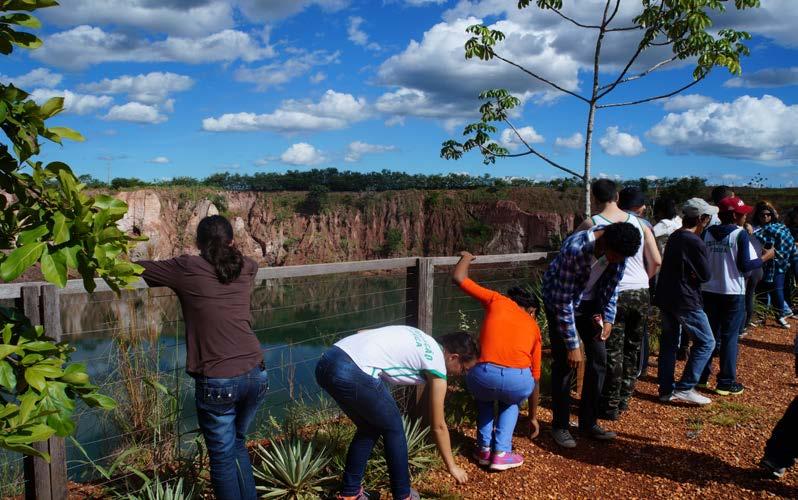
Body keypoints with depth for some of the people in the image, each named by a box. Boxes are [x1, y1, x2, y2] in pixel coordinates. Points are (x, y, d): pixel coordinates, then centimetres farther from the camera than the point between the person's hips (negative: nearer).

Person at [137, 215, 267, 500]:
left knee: (223, 458, 11)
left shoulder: (188, 269, -2)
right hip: (256, 375, 5)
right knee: (237, 445, 25)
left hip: (217, 382, -4)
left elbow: (138, 269, 8)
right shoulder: (246, 269, 8)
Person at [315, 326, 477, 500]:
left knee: (369, 427, 26)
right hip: (353, 374, -8)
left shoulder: (421, 340, 28)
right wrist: (452, 466, 26)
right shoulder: (437, 364, 7)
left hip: (326, 362, 8)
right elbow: (438, 426, 15)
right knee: (393, 428, 15)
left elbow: (362, 332, 26)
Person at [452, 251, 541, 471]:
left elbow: (458, 278, 23)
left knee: (484, 397, 37)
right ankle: (501, 453, 23)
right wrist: (533, 417, 45)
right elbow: (535, 378, 34)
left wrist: (466, 258, 45)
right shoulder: (533, 326, 27)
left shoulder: (497, 300, 22)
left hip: (485, 375, 0)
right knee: (510, 402, 38)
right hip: (519, 381, 1)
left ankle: (484, 449, 30)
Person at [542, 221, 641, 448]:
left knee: (599, 358, 3)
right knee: (564, 362, -8)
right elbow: (564, 301, -30)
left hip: (590, 301, 6)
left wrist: (608, 319, -11)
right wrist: (573, 345, -26)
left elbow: (612, 285, -1)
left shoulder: (618, 248, -19)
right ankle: (559, 426, 6)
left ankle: (589, 422, 15)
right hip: (559, 299, -6)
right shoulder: (575, 248, -37)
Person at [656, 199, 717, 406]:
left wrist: (688, 273, 1)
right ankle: (685, 388, -1)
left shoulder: (674, 237, 10)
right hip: (686, 301, -9)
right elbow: (705, 275, -10)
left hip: (666, 297, 9)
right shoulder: (695, 243, -16)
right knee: (705, 342, 2)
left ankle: (666, 390, 17)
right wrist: (693, 274, 7)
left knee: (668, 342, 12)